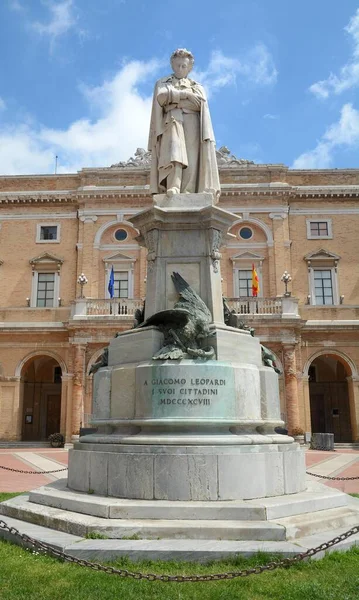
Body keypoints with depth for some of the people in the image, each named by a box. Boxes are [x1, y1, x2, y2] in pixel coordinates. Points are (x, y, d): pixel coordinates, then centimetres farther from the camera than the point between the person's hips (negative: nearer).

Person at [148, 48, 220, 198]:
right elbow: (162, 96, -2)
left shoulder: (197, 86, 26)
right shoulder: (163, 83, 22)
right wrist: (186, 94, -1)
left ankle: (188, 194, -26)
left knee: (191, 159, -16)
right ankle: (173, 189, -43)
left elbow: (199, 103, 4)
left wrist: (174, 99, -1)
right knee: (174, 153, -27)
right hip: (172, 122, -2)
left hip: (191, 123, 2)